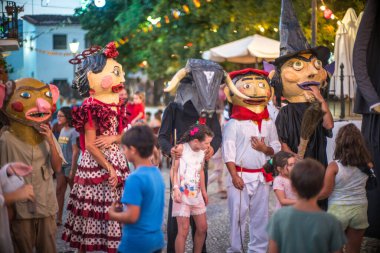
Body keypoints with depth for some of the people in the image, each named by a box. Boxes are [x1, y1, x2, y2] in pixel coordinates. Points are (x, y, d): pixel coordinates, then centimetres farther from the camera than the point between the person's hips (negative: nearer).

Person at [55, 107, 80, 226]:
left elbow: (75, 151, -15)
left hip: (70, 165, -7)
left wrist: (72, 169, -16)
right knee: (59, 190, 4)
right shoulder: (62, 130, 8)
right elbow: (60, 149, 12)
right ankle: (58, 218, 7)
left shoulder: (73, 132, -13)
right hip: (61, 165, 7)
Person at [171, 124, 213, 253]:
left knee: (202, 227, 10)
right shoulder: (181, 148, -12)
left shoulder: (202, 151, 4)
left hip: (196, 194, 6)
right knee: (184, 230, -9)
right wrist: (175, 188, -20)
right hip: (182, 194, -6)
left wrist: (204, 191, 21)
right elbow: (174, 170, -10)